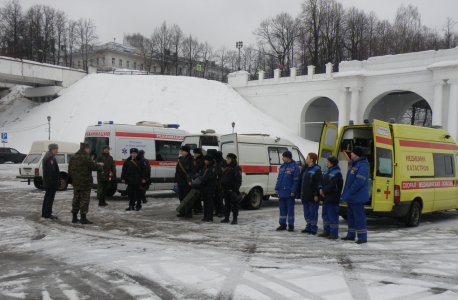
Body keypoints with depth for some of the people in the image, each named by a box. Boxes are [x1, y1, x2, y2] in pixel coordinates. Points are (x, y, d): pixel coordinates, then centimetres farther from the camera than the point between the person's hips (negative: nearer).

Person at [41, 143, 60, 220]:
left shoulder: (47, 156, 18)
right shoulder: (50, 158, -17)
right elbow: (51, 172, -23)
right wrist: (53, 182, -23)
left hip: (47, 182, 11)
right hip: (51, 183, -11)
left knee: (47, 197, 16)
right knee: (50, 197, -6)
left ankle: (44, 213, 23)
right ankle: (47, 214, -3)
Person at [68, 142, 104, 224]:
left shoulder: (73, 157, 13)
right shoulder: (86, 157, -13)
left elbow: (70, 170, 18)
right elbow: (93, 166, -14)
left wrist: (71, 180, 25)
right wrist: (99, 165, 7)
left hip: (76, 183, 8)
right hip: (85, 183, -8)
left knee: (76, 199, 14)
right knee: (84, 200, -4)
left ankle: (74, 218, 18)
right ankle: (83, 219, -5)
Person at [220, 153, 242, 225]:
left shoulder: (236, 168, -7)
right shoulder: (226, 168, 19)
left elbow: (238, 179, -14)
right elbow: (222, 178, 23)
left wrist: (236, 188, -23)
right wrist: (222, 187, 15)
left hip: (233, 189, -8)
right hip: (226, 189, 8)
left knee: (234, 204, -3)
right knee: (227, 204, 13)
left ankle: (235, 219, 1)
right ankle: (226, 218, 20)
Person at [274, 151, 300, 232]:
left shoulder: (294, 167, -7)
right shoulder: (282, 166, 14)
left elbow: (296, 180, -11)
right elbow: (278, 178, 18)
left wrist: (293, 191, -16)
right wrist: (277, 189, 10)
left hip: (289, 193, -6)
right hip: (281, 192, 6)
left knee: (290, 209, 1)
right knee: (282, 209, 11)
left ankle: (291, 225, 8)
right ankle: (282, 224, 19)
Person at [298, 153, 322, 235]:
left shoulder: (316, 169, -7)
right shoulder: (306, 169, 17)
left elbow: (318, 183, -13)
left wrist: (316, 194, -19)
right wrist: (301, 195, 18)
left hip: (312, 196, -8)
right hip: (305, 196, 8)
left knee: (313, 212, -2)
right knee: (307, 213, 12)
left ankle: (313, 229, 4)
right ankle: (309, 227, 20)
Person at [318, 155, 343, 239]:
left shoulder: (337, 173, -13)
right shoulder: (327, 171, 16)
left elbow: (332, 185, -20)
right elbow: (321, 181, 16)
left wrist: (324, 191, -11)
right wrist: (321, 189, -2)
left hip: (332, 199, -9)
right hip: (325, 198, 9)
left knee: (332, 215, -6)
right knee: (325, 214, 14)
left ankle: (334, 233, 0)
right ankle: (327, 231, 24)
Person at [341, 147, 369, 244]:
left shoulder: (362, 165, -16)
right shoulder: (354, 164, 16)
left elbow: (359, 181, -24)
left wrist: (350, 192, -21)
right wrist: (347, 194, 16)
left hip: (357, 198, -10)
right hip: (351, 197, 10)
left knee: (359, 217, -6)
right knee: (350, 216, 16)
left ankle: (362, 237, -1)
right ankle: (351, 235, 26)